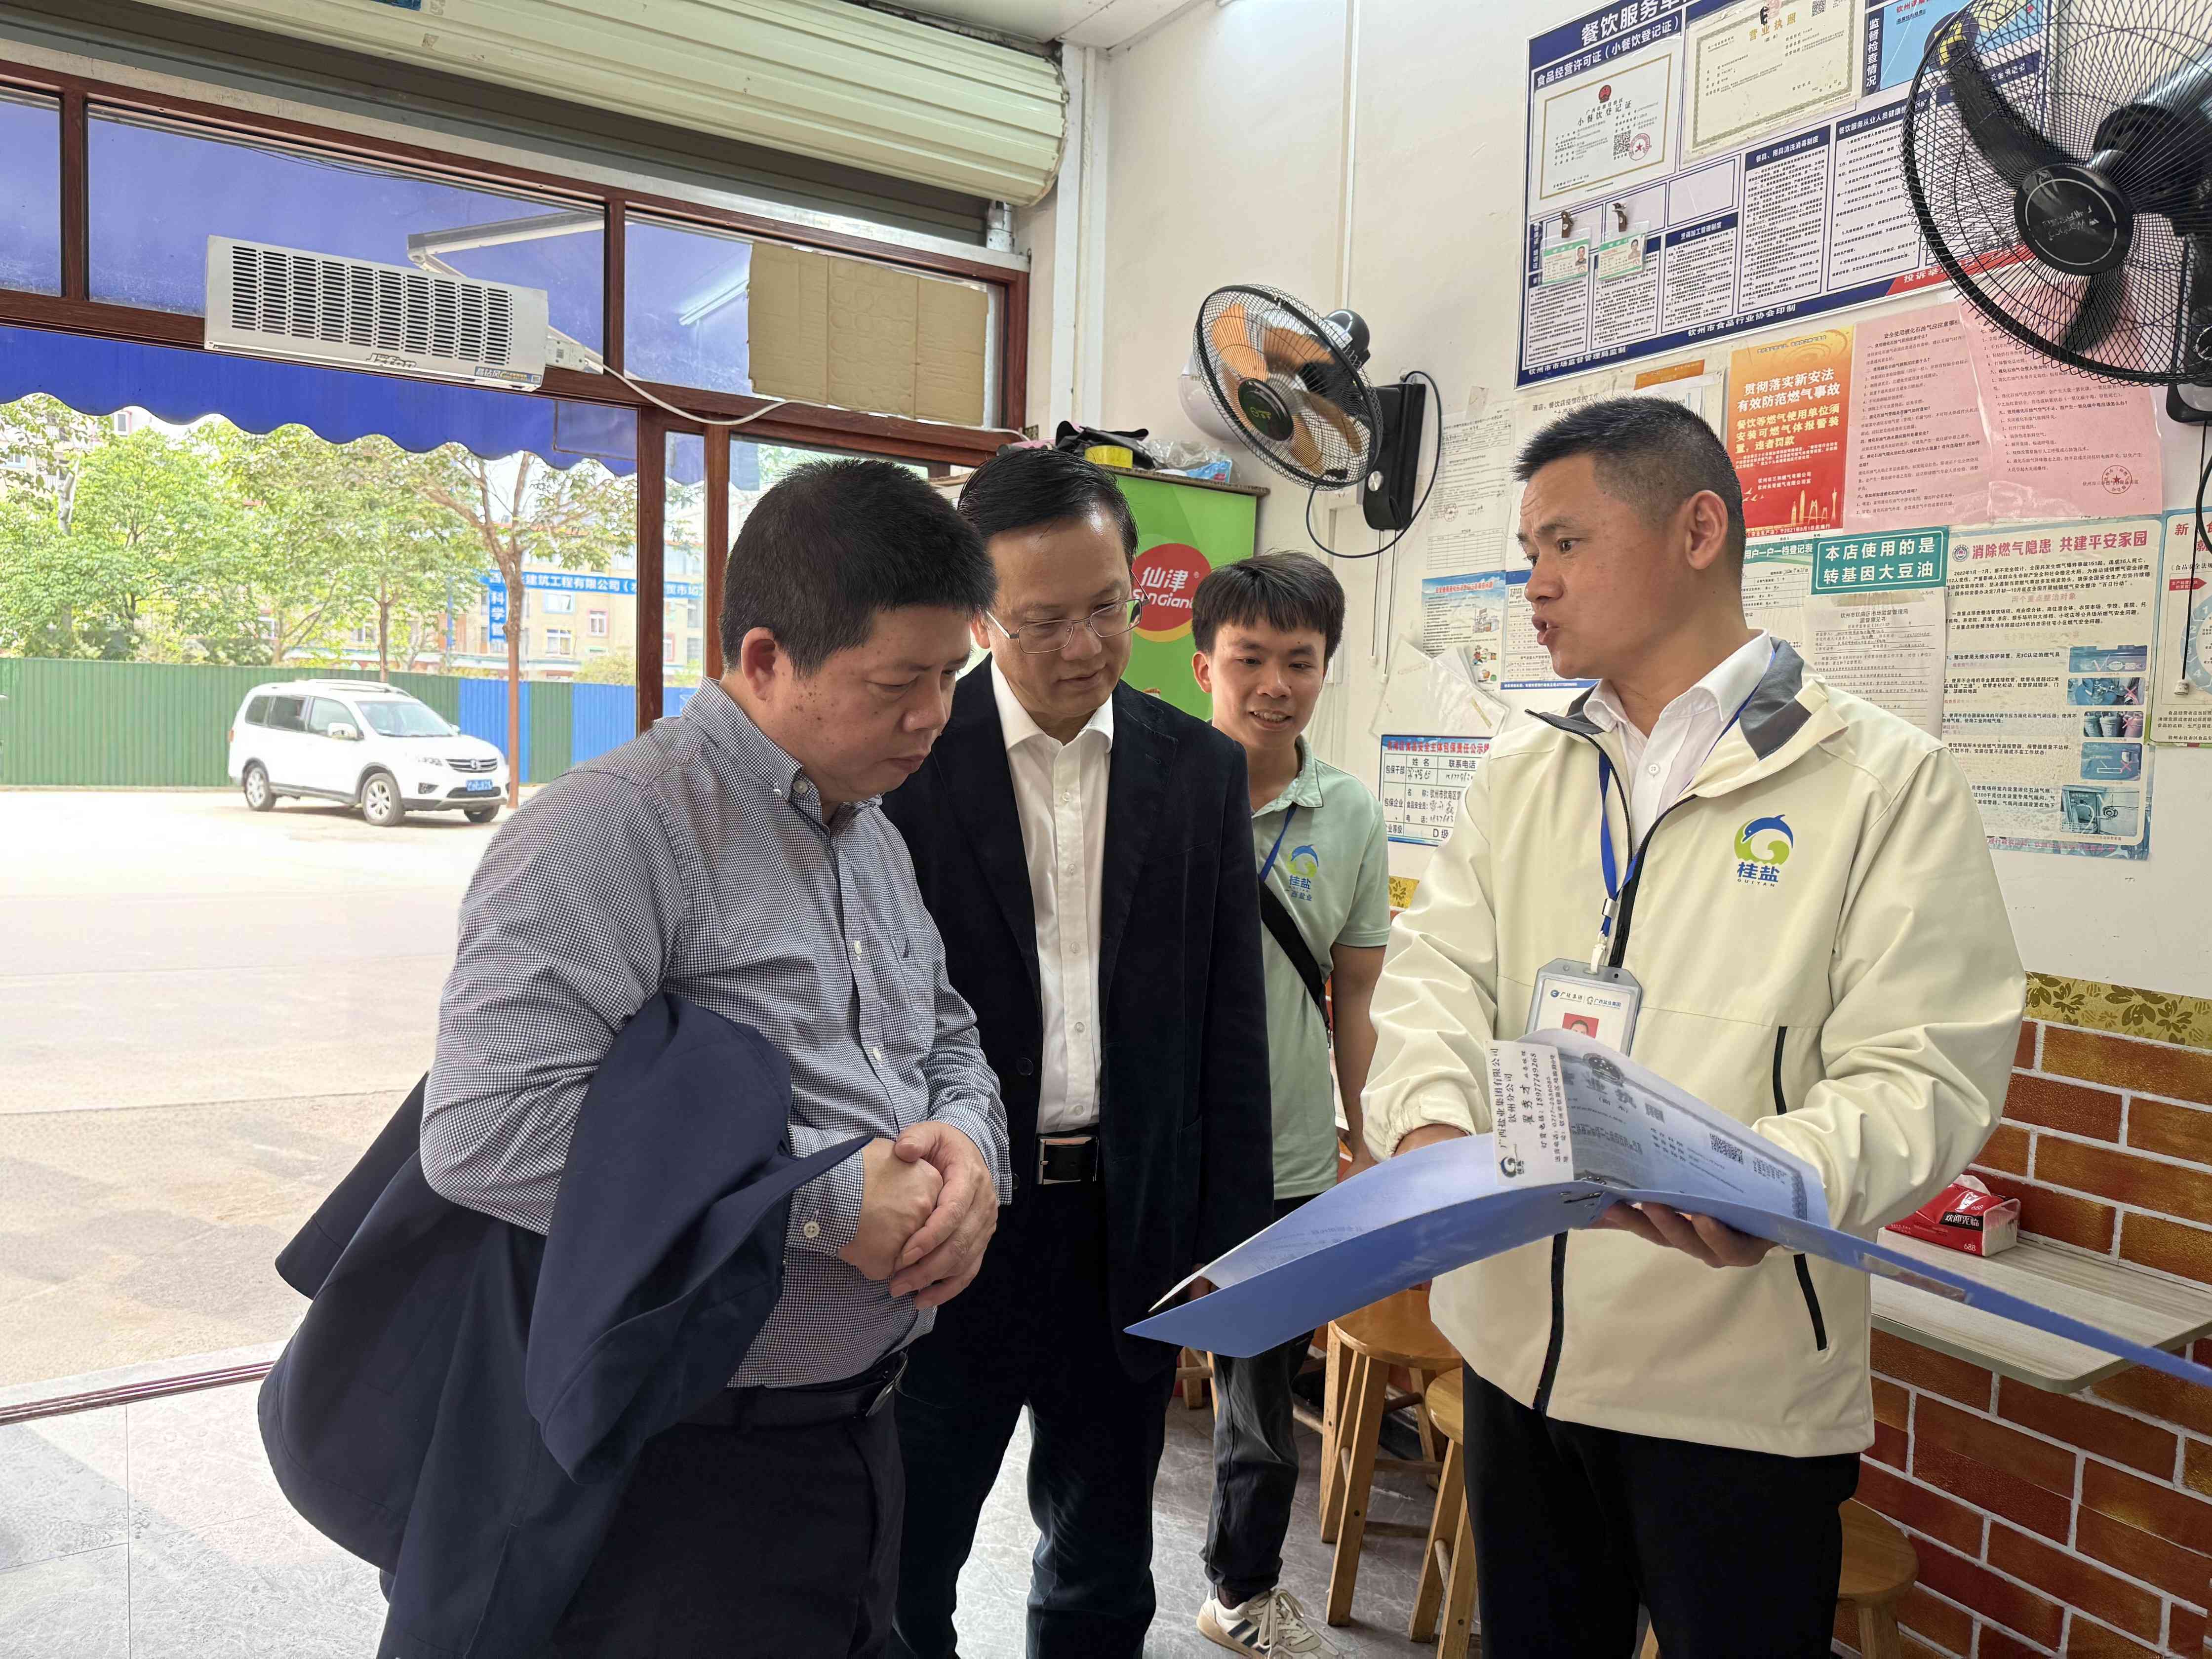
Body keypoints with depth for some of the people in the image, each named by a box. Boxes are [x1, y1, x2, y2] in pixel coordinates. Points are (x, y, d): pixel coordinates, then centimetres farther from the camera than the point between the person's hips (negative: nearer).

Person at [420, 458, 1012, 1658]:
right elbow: (486, 1130, -29)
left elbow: (948, 1038, 16)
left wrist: (969, 1148, -8)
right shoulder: (616, 826, -20)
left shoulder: (873, 835, 8)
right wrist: (827, 1200, -24)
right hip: (691, 1468, -8)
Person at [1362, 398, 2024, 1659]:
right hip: (1516, 1345, 5)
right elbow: (1439, 967, 0)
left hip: (1739, 1378, -4)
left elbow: (1926, 1074, -12)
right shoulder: (1521, 774, 8)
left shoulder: (1886, 780, -7)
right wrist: (1429, 1116, -20)